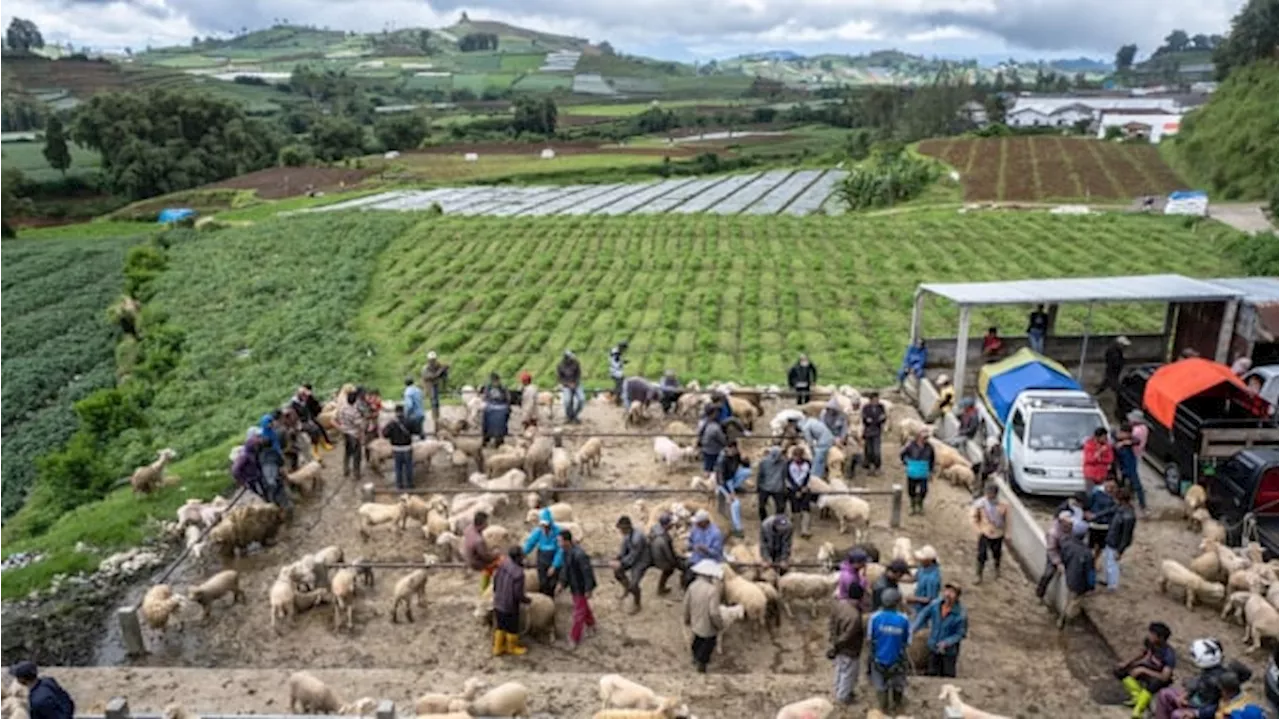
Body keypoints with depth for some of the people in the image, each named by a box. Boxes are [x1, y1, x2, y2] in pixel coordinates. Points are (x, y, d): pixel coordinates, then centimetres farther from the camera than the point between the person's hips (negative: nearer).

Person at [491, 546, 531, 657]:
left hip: (498, 603, 7)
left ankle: (498, 648, 37)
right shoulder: (518, 573, -29)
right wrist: (527, 600, -4)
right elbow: (518, 594, -24)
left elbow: (495, 583, 5)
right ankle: (512, 648, 37)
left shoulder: (501, 567, -8)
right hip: (510, 606, -6)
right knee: (512, 628, 17)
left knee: (500, 627, 24)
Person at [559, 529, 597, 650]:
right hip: (574, 586, 8)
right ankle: (591, 624, 50)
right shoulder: (567, 552, -7)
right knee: (583, 607, 27)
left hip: (581, 588, -8)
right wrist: (563, 583, 9)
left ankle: (575, 639, 17)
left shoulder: (579, 555, -34)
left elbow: (588, 572, -27)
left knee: (578, 613, 4)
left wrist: (588, 590, -21)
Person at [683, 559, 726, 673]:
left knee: (698, 640, 31)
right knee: (708, 644, 20)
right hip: (708, 626, -6)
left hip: (695, 622, 6)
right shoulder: (713, 590, -31)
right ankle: (701, 663, 35)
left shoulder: (693, 586, -12)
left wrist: (687, 619, 15)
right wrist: (720, 625, -12)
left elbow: (686, 604, -1)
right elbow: (714, 612, -30)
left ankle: (696, 657, 53)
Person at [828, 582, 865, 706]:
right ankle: (843, 697, 38)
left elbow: (831, 622, -3)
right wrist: (835, 647, -12)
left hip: (839, 648, 7)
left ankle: (839, 691, 50)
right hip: (849, 650, -7)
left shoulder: (840, 604, -16)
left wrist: (833, 640, 5)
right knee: (849, 674, 18)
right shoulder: (855, 616, -39)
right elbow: (846, 637, -29)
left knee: (840, 669, 29)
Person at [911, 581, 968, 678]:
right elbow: (923, 616, -2)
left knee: (947, 676, 10)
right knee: (931, 674, 16)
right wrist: (913, 629, -13)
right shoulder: (935, 604, -14)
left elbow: (961, 634, -15)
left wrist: (946, 642, -25)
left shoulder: (961, 614, -23)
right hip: (933, 647, 3)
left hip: (949, 650, -3)